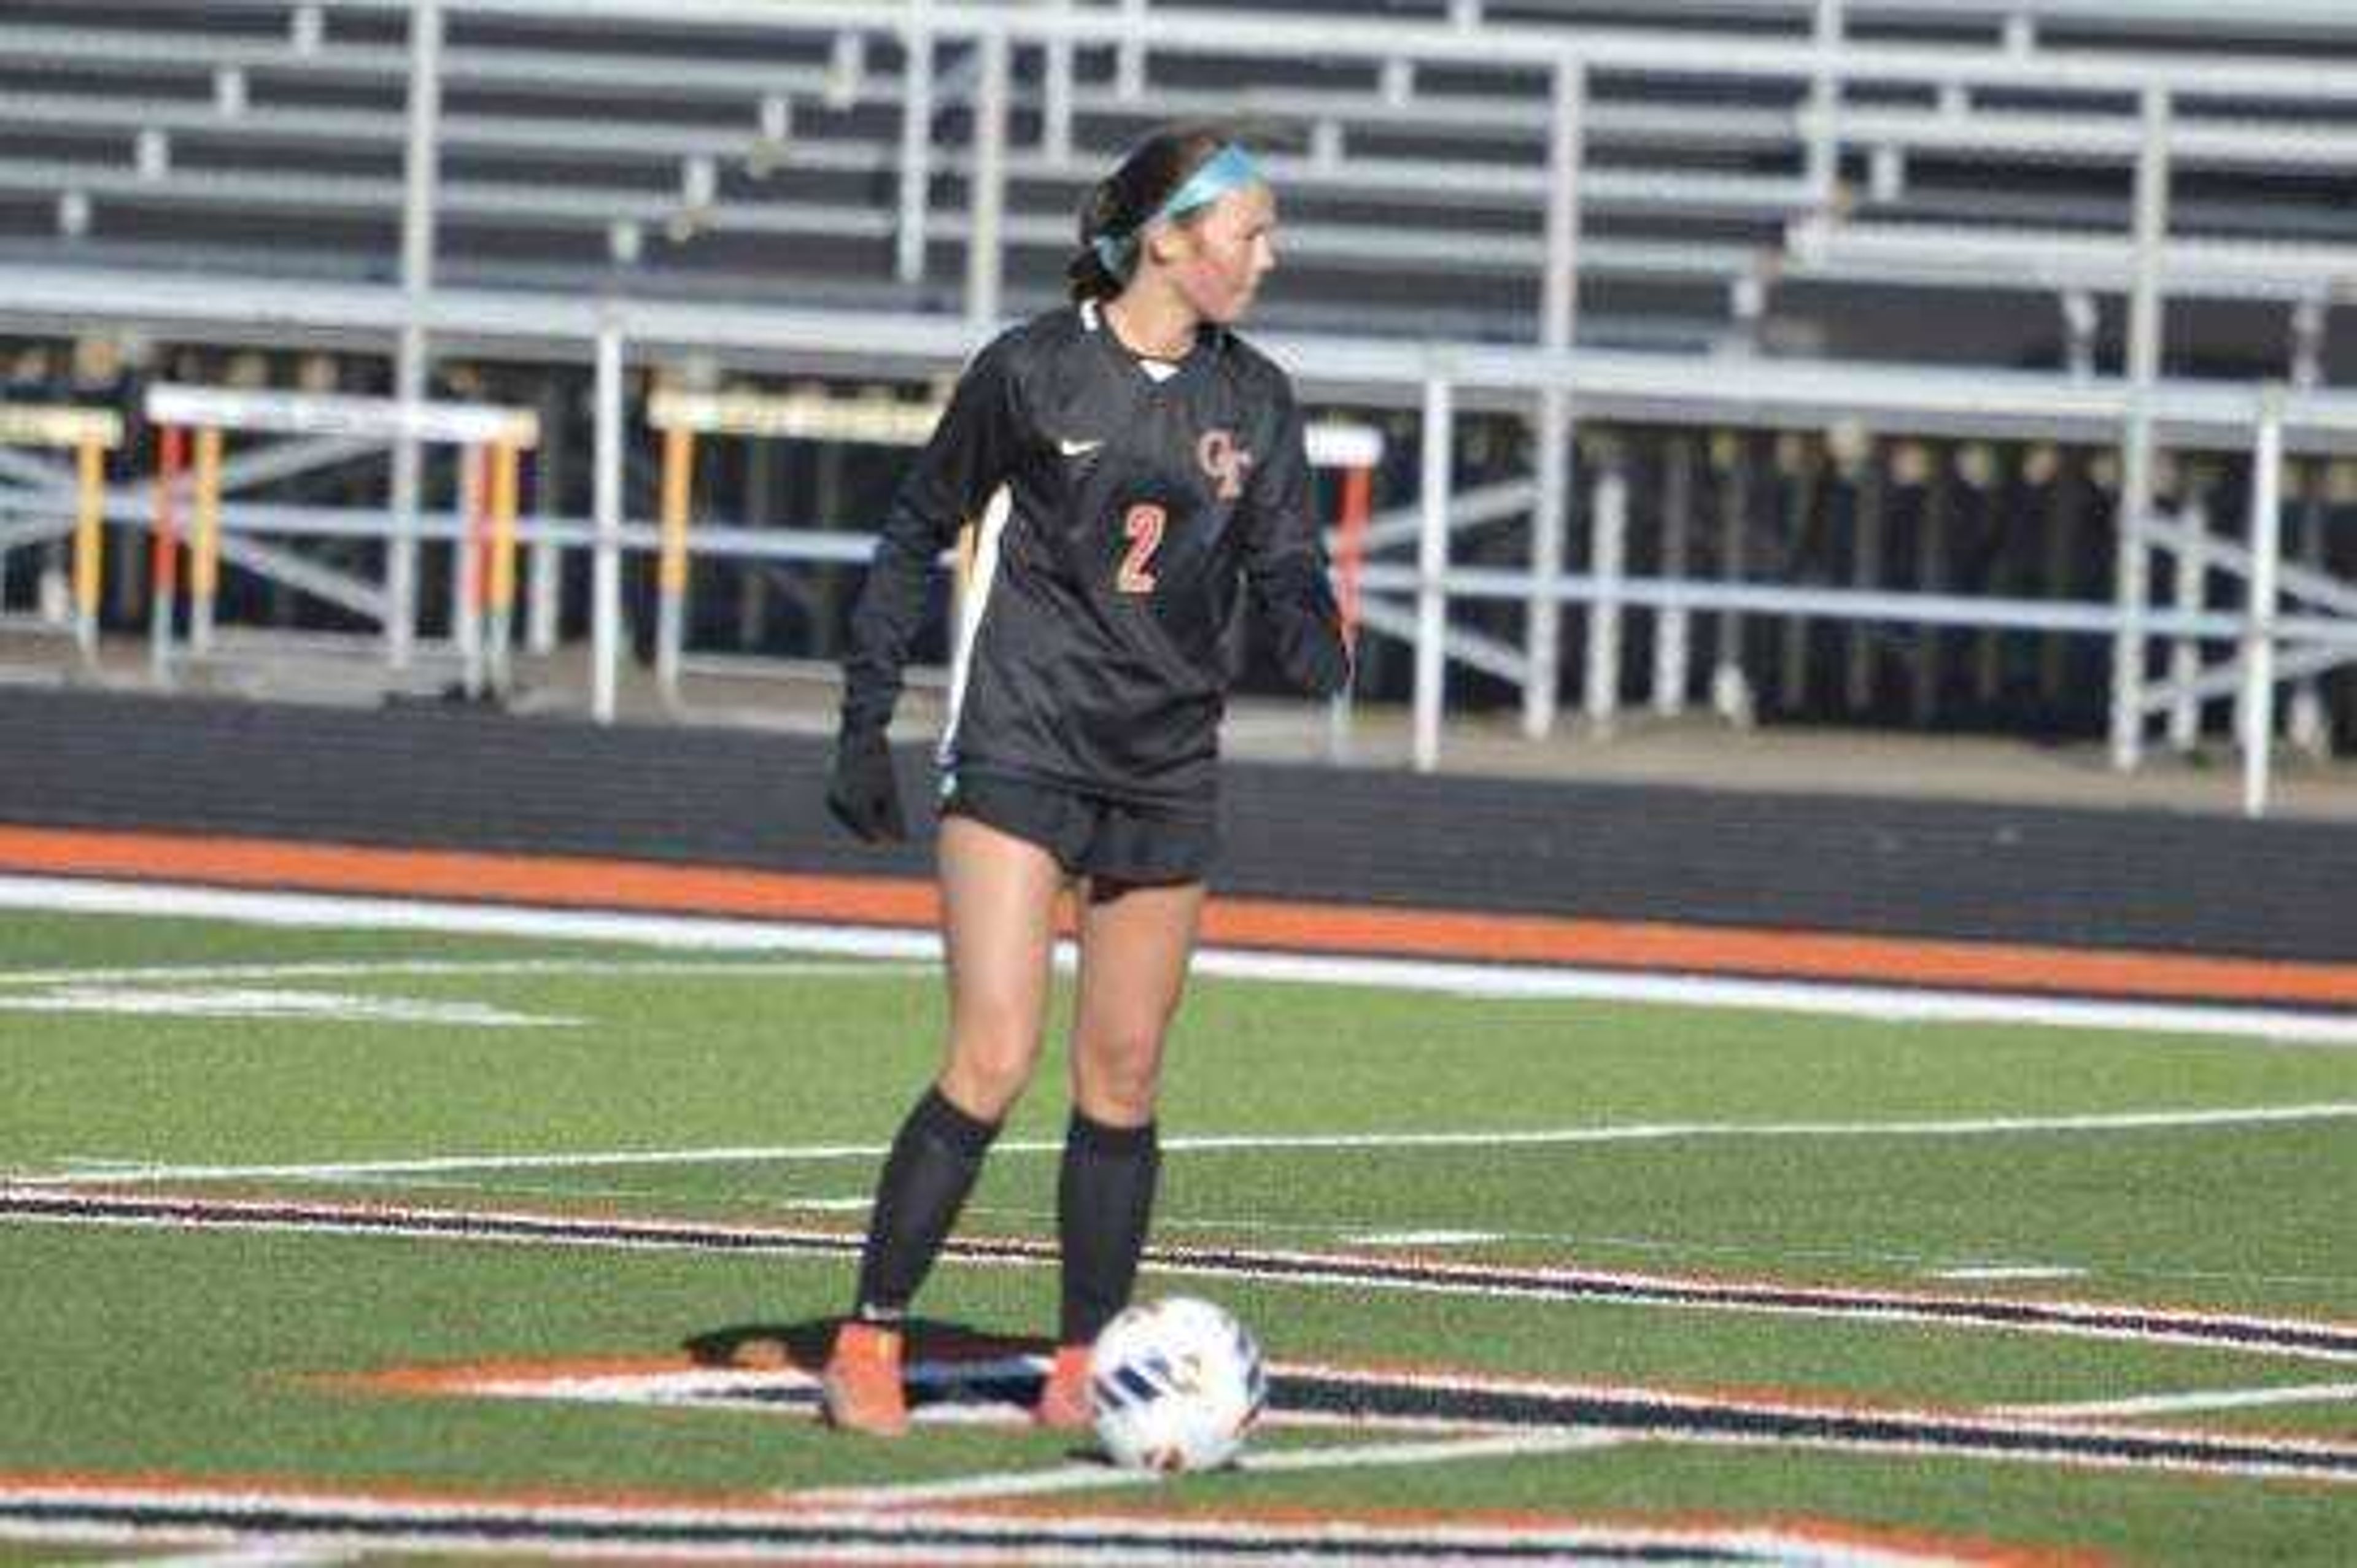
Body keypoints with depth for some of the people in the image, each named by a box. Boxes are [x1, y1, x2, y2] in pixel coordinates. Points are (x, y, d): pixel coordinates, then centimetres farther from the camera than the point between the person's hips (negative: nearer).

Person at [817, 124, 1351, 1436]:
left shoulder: (1255, 401, 6)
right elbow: (919, 534, 4)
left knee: (1124, 1081, 6)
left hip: (1168, 779, 5)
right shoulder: (1033, 370, -5)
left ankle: (1084, 1367, 15)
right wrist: (866, 725, 3)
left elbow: (1286, 564, 3)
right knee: (996, 1059, -14)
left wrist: (1313, 638, -21)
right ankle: (869, 1344, -6)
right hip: (1019, 752, -5)